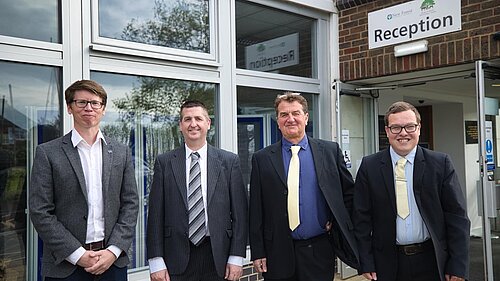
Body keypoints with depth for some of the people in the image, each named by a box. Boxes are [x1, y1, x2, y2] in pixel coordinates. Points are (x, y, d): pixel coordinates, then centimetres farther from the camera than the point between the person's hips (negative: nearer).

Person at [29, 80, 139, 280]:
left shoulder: (121, 152, 6)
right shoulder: (47, 153, -2)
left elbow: (130, 205, 4)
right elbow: (40, 212, -6)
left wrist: (113, 250, -7)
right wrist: (77, 254, -11)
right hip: (65, 265, -2)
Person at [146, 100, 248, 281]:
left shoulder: (229, 161, 2)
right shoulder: (164, 162, 2)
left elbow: (239, 213, 1)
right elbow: (155, 214, 0)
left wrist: (236, 258, -4)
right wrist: (156, 262, -4)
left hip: (218, 258, 0)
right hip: (177, 260, 0)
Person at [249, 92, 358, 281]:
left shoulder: (330, 151, 2)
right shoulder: (262, 159, 0)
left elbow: (349, 192, 11)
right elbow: (256, 211, 0)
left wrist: (336, 223, 2)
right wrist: (257, 253, -3)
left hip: (319, 251, 1)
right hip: (279, 253, 0)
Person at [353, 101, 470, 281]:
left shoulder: (441, 164, -3)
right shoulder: (369, 166, -3)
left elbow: (457, 217, -2)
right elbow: (362, 217, -2)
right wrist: (366, 263, -5)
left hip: (431, 261, 0)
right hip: (388, 265, 0)